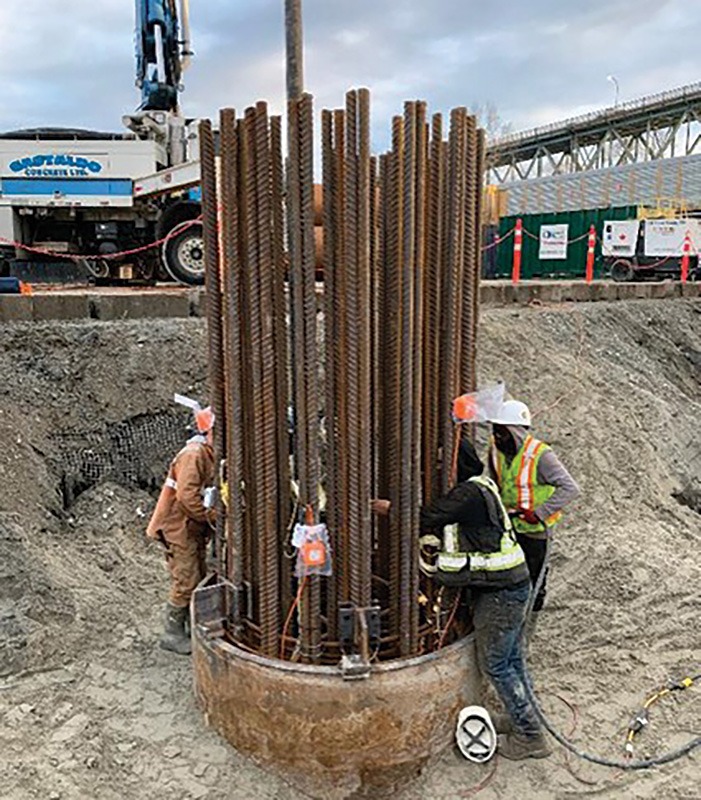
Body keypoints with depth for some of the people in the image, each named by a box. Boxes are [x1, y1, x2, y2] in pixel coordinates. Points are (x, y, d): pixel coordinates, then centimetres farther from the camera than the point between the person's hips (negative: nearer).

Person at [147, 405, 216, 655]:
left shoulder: (210, 455, 10)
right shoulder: (193, 454, -20)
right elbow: (187, 496, -28)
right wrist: (212, 517, -21)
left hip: (195, 529, 9)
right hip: (179, 528, -9)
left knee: (198, 579, 14)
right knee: (186, 582, -4)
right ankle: (173, 634, 9)